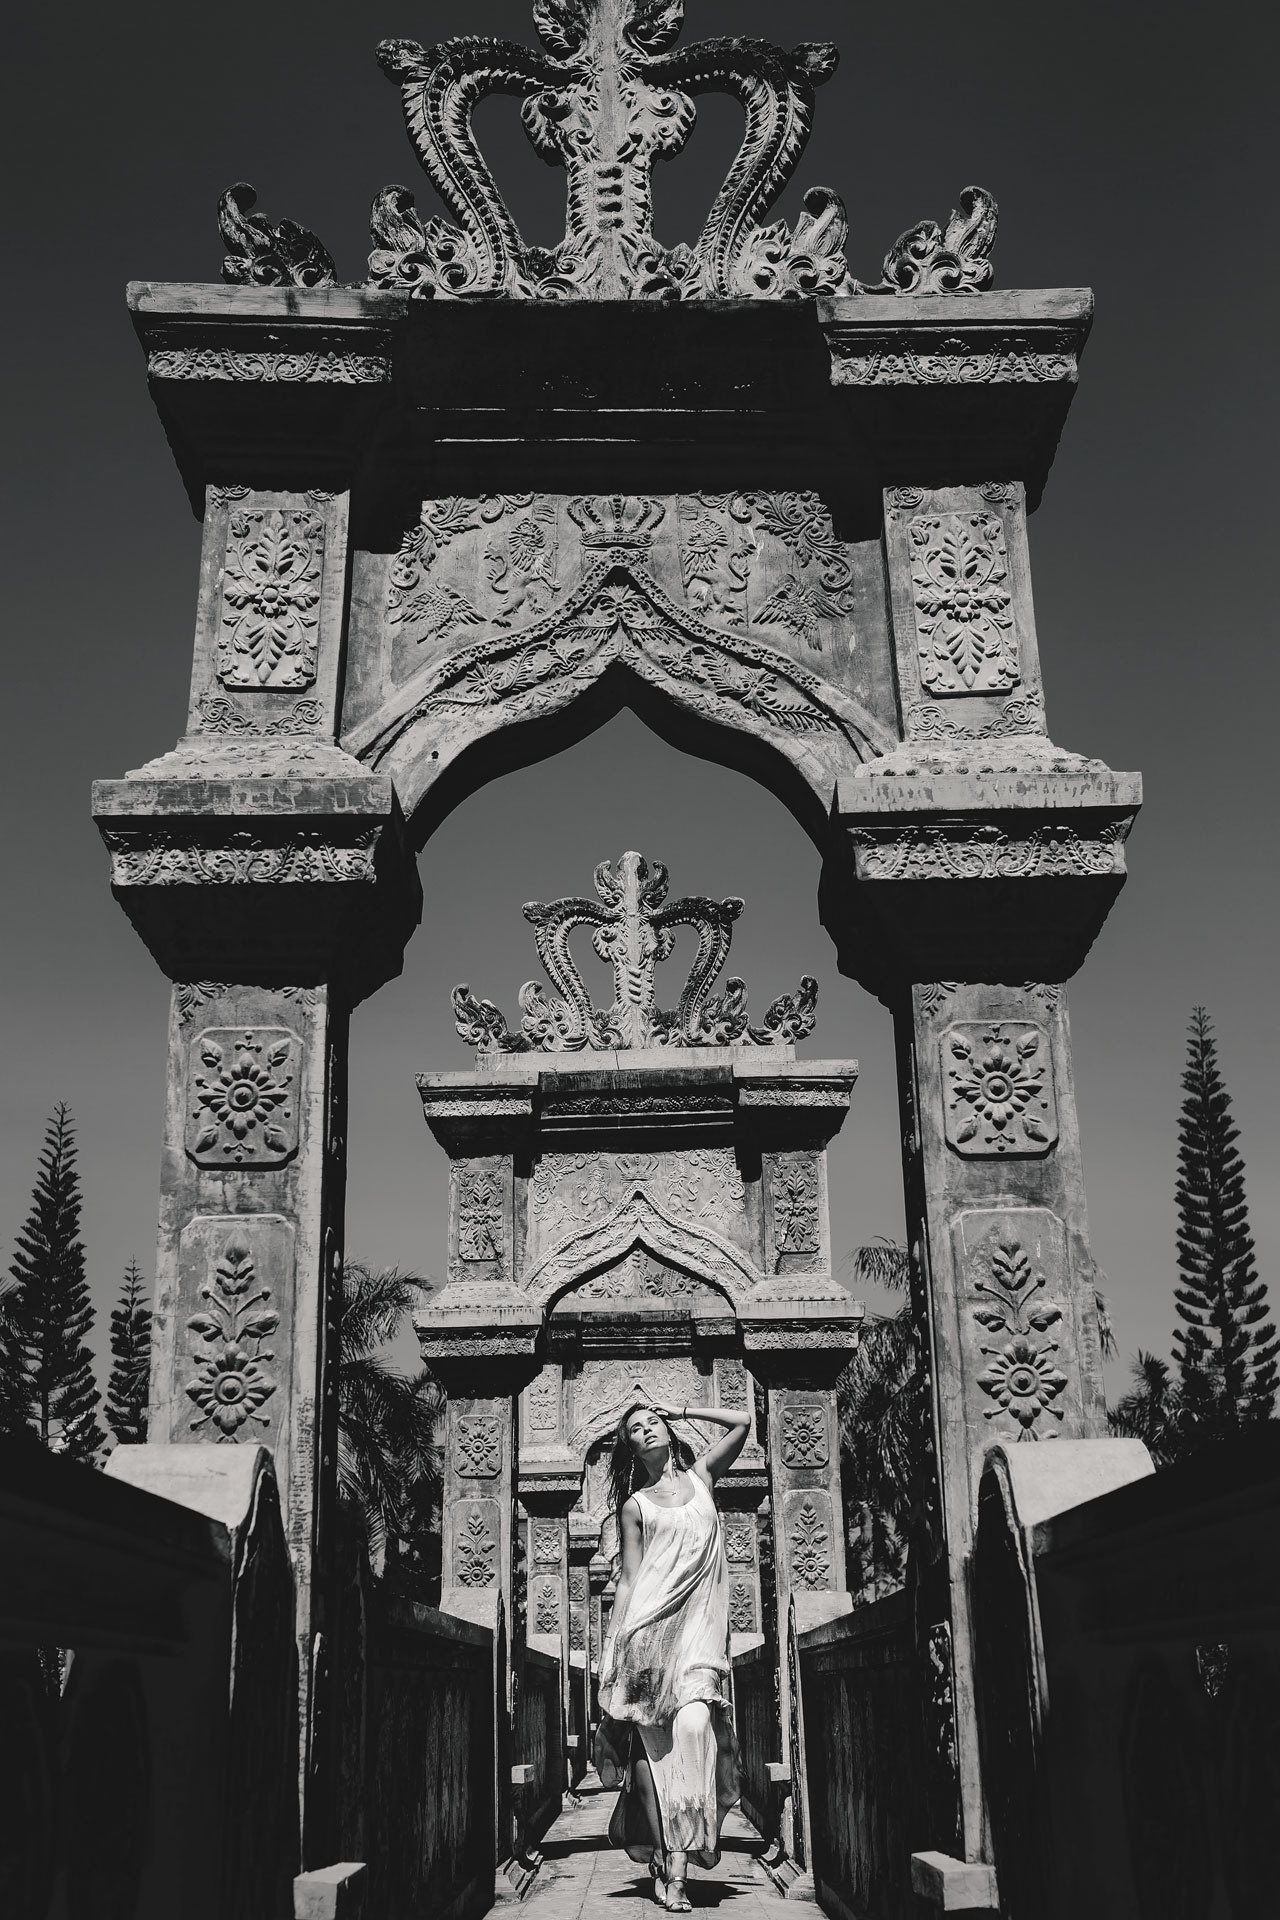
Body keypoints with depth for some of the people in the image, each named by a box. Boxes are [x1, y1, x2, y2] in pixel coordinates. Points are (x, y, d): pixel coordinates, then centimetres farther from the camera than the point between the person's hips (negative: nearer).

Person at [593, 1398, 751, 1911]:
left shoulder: (701, 1476, 18)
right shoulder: (634, 1505, 12)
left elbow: (743, 1421, 19)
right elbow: (629, 1581, 8)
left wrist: (680, 1411, 21)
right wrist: (613, 1646, 1)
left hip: (700, 1624, 1)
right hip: (650, 1623, 0)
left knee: (693, 1725, -18)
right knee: (652, 1744, -4)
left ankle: (676, 1867, -20)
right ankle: (660, 1858, 5)